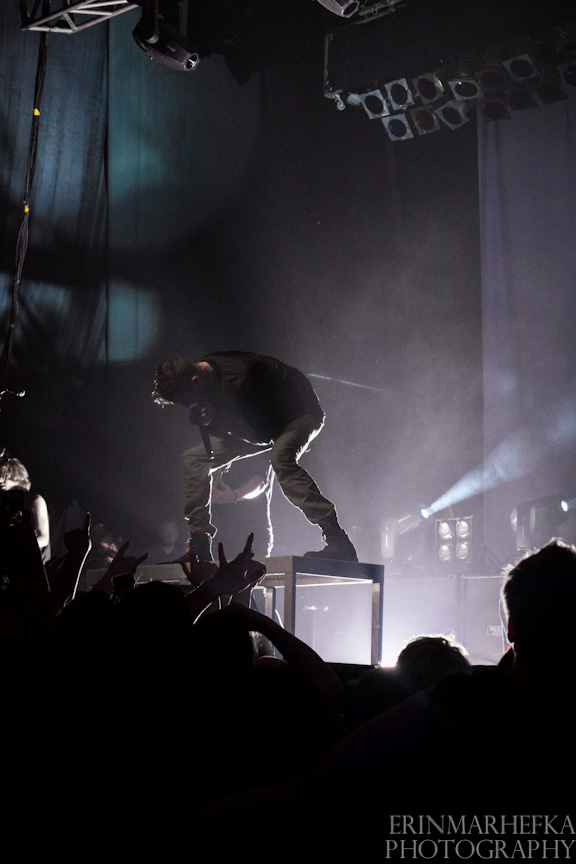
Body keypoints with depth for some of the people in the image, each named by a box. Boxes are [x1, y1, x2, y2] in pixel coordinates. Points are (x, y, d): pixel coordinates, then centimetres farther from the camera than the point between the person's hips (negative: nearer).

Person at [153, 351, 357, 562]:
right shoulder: (200, 371, -10)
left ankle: (338, 542, -42)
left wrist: (213, 418, -34)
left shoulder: (239, 379, -37)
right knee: (192, 460, 0)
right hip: (257, 425, 9)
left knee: (280, 457, -40)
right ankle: (199, 549, 5)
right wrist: (207, 419, -23)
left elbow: (262, 435, -30)